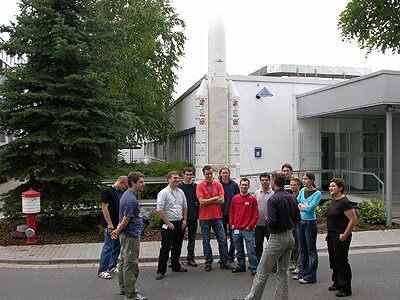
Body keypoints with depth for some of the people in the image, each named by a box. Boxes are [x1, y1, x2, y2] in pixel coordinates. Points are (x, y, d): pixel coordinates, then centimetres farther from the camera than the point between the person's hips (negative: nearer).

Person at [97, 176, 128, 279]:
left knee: (118, 246, 13)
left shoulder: (120, 193, 14)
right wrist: (110, 224, -18)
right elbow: (104, 208, -15)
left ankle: (112, 267, 25)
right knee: (108, 247, -6)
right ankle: (102, 271, 4)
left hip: (118, 224, 8)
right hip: (110, 225, -8)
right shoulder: (107, 191, -12)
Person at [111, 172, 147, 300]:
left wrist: (117, 230, 17)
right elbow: (125, 220, -21)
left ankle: (123, 288, 31)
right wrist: (118, 231, -5)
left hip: (126, 235, 11)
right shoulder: (131, 199, -22)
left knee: (124, 261, 18)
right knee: (131, 264, -3)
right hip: (131, 236, -11)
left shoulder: (127, 195, 12)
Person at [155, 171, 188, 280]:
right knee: (165, 248, -4)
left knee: (177, 247, 16)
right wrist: (168, 223, -16)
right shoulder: (163, 193, -11)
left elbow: (185, 206, 18)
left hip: (180, 223, 7)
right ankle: (161, 271, 3)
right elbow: (160, 209, -16)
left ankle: (176, 266, 32)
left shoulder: (180, 192, 10)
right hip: (168, 224, -7)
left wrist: (185, 220, 9)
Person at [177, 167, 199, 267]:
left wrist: (198, 214, 2)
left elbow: (198, 201, 8)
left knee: (192, 238, 9)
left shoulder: (195, 186, 6)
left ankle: (190, 258, 19)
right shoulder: (179, 186, -2)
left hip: (193, 217, 3)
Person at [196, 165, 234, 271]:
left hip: (217, 217, 2)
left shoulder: (218, 185, 4)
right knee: (206, 241, 6)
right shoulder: (200, 186, -3)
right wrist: (215, 198, -8)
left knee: (222, 240, 4)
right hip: (204, 218, -2)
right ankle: (208, 263, 18)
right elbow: (202, 201, -14)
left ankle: (224, 262, 17)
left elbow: (222, 200, -5)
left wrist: (208, 201, -10)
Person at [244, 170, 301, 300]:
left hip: (277, 238, -7)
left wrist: (267, 221, -3)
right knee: (283, 272, 16)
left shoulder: (273, 199, -18)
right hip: (290, 237, 8)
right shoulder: (292, 198, 5)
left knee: (262, 273, 3)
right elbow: (297, 218, 12)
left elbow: (271, 222, -24)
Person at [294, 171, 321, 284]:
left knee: (311, 250, 2)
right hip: (300, 223, 6)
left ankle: (311, 276, 9)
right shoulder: (302, 190, 8)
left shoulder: (317, 193, -9)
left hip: (310, 224, -6)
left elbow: (311, 208, -17)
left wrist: (301, 206, -4)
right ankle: (303, 273, 27)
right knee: (303, 250, 16)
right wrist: (306, 206, -9)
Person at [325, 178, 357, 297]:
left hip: (340, 237, -9)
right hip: (331, 235, 9)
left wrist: (345, 235, -20)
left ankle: (346, 289, 12)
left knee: (342, 262, 0)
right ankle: (337, 283, 34)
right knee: (333, 260, 18)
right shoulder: (334, 201, 11)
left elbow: (353, 219, -21)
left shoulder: (344, 202, -18)